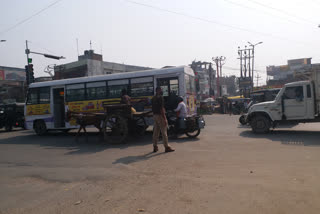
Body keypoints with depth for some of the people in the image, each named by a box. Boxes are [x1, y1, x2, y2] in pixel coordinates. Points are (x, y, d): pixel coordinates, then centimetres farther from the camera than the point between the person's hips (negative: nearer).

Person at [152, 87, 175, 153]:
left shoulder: (153, 98, 13)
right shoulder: (160, 97, -13)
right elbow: (161, 108, -19)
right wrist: (164, 118, -18)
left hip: (155, 115, 8)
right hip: (160, 115, -8)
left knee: (155, 132, 10)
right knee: (164, 132, -2)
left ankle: (155, 147, 14)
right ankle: (167, 147, 3)